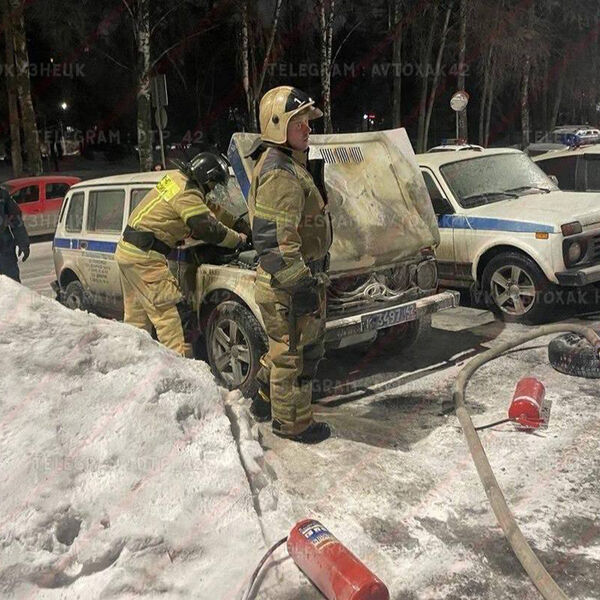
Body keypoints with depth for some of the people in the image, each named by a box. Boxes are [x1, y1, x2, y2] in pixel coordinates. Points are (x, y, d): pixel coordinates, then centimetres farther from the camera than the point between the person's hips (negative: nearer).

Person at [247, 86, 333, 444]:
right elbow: (274, 239, -27)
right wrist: (301, 284, -25)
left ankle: (266, 401, 40)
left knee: (285, 345, 24)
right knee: (296, 352, 3)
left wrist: (308, 276, 27)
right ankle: (293, 422, 18)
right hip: (289, 284, -11)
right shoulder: (280, 173, -21)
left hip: (296, 278, 11)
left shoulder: (288, 164, 16)